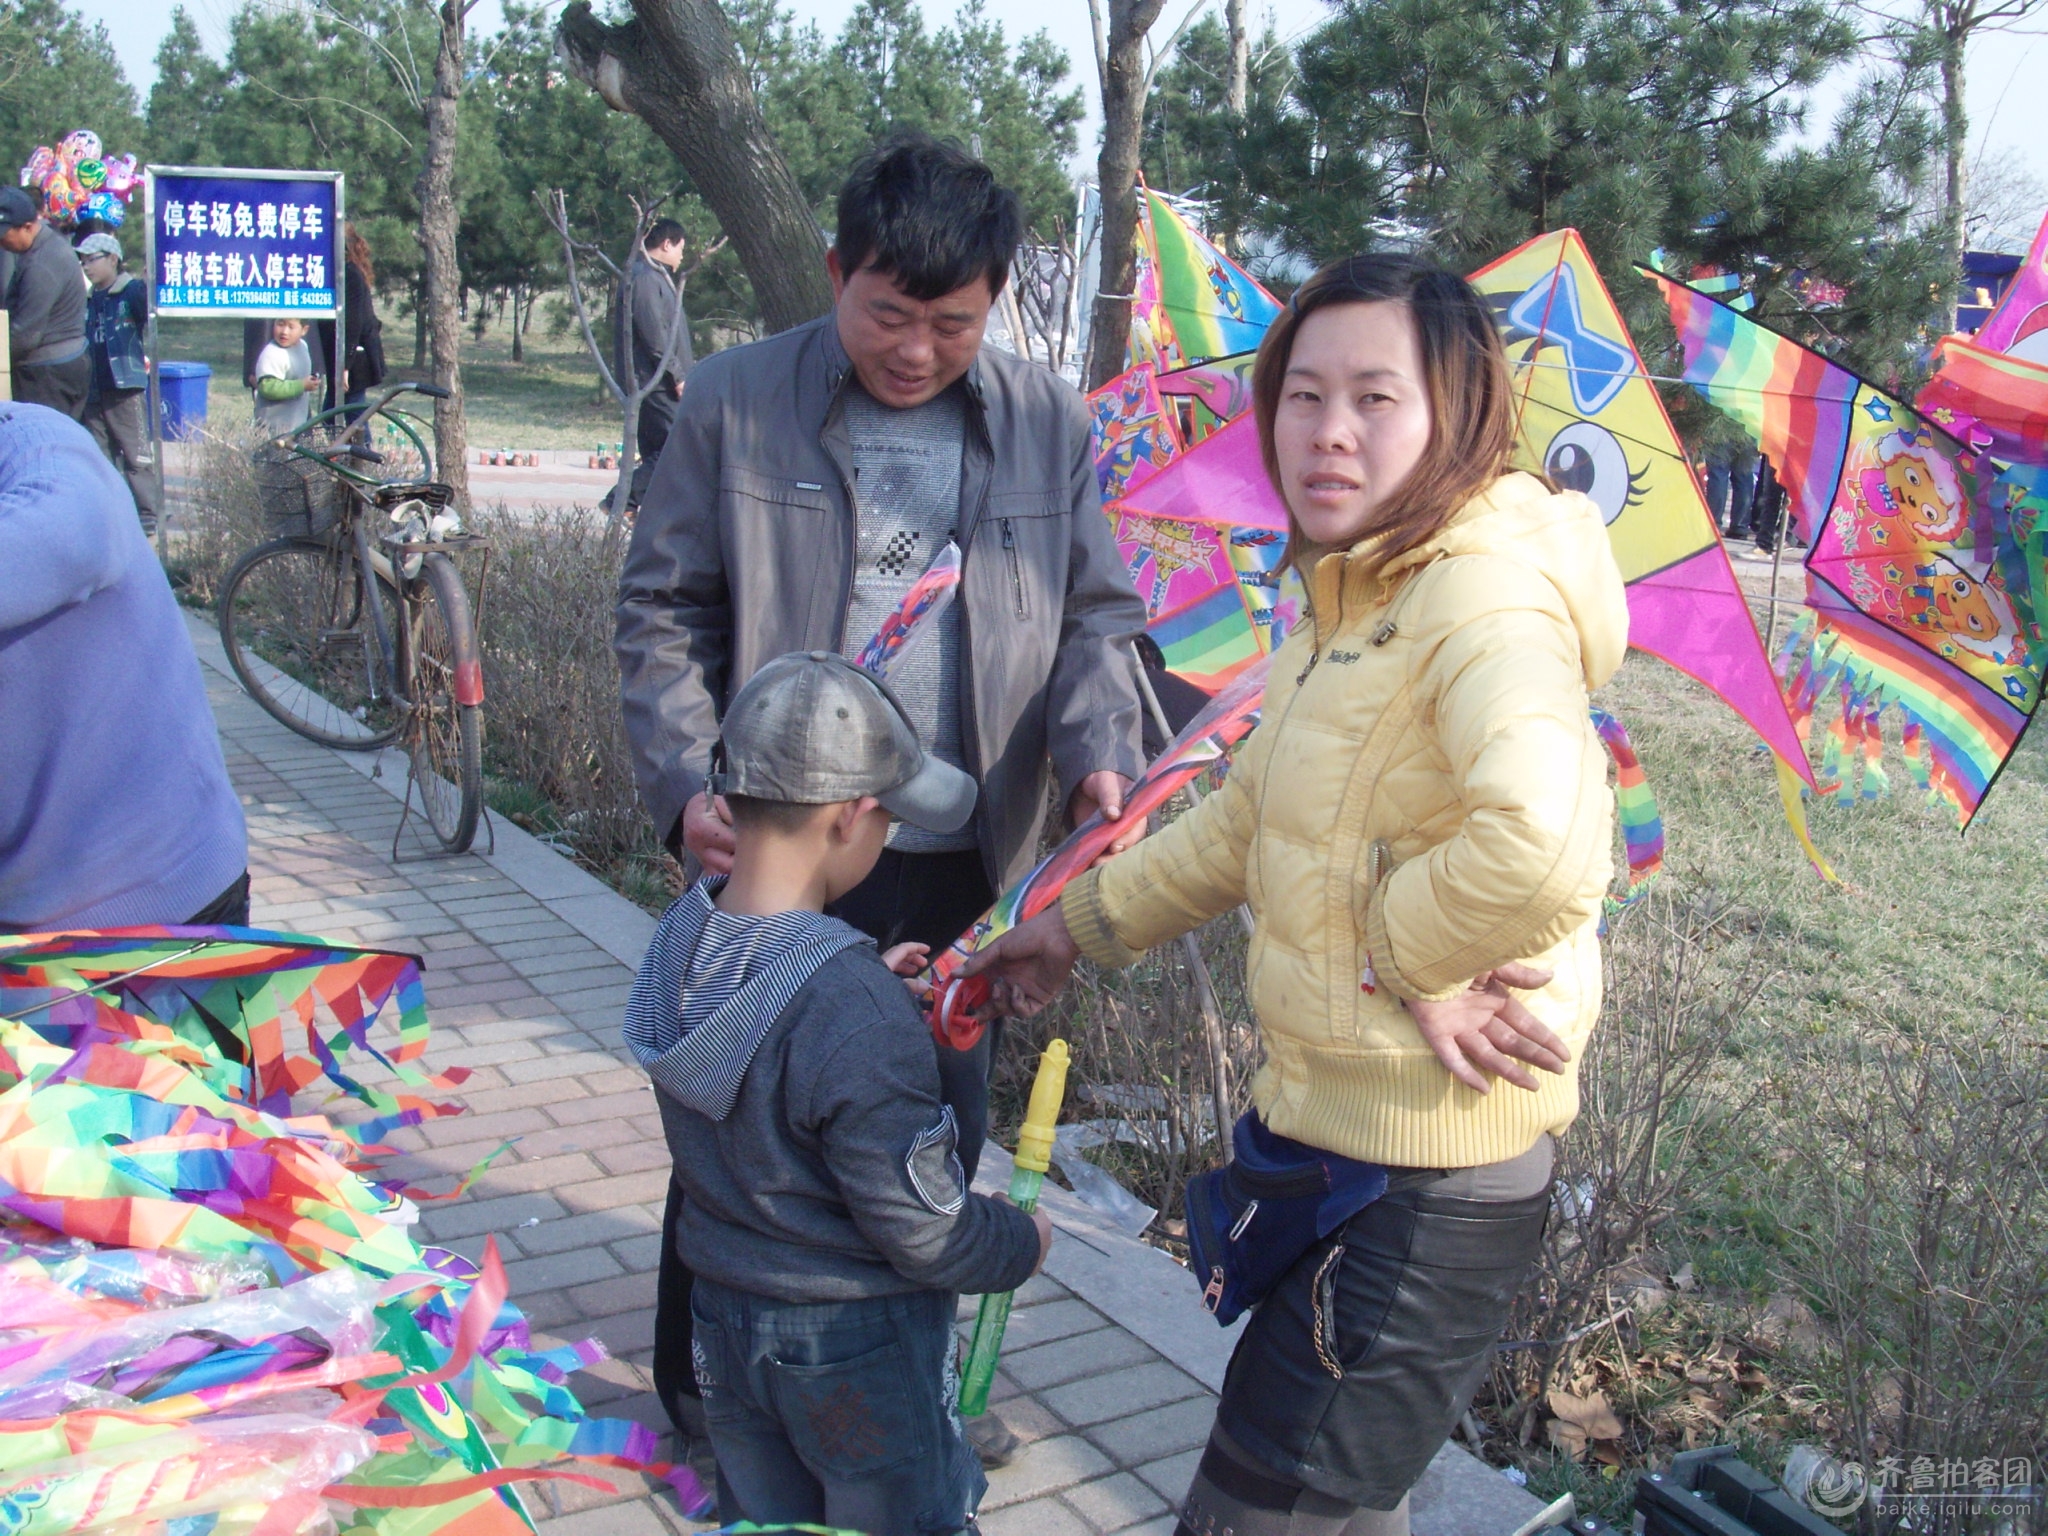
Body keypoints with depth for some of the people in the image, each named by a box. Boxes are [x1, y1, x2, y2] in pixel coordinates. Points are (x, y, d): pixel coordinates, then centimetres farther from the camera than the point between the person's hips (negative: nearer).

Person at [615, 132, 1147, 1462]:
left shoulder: (1048, 422, 3)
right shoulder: (736, 403, -3)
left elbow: (1094, 617, 8)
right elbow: (664, 615, 0)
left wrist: (1098, 756, -10)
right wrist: (688, 783, -14)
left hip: (959, 864, 2)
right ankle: (703, 1384, 34)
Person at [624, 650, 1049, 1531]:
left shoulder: (683, 934, -11)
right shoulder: (858, 1012, -33)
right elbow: (921, 1228, -24)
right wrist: (1021, 1244, -6)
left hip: (723, 1321, 7)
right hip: (856, 1343, -6)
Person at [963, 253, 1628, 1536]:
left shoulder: (1489, 589, -22)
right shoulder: (1347, 600, 10)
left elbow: (1540, 844, -40)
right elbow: (1250, 816, 23)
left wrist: (1397, 949, -22)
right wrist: (1083, 925, 26)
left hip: (1424, 1180, -9)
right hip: (1326, 1132, 9)